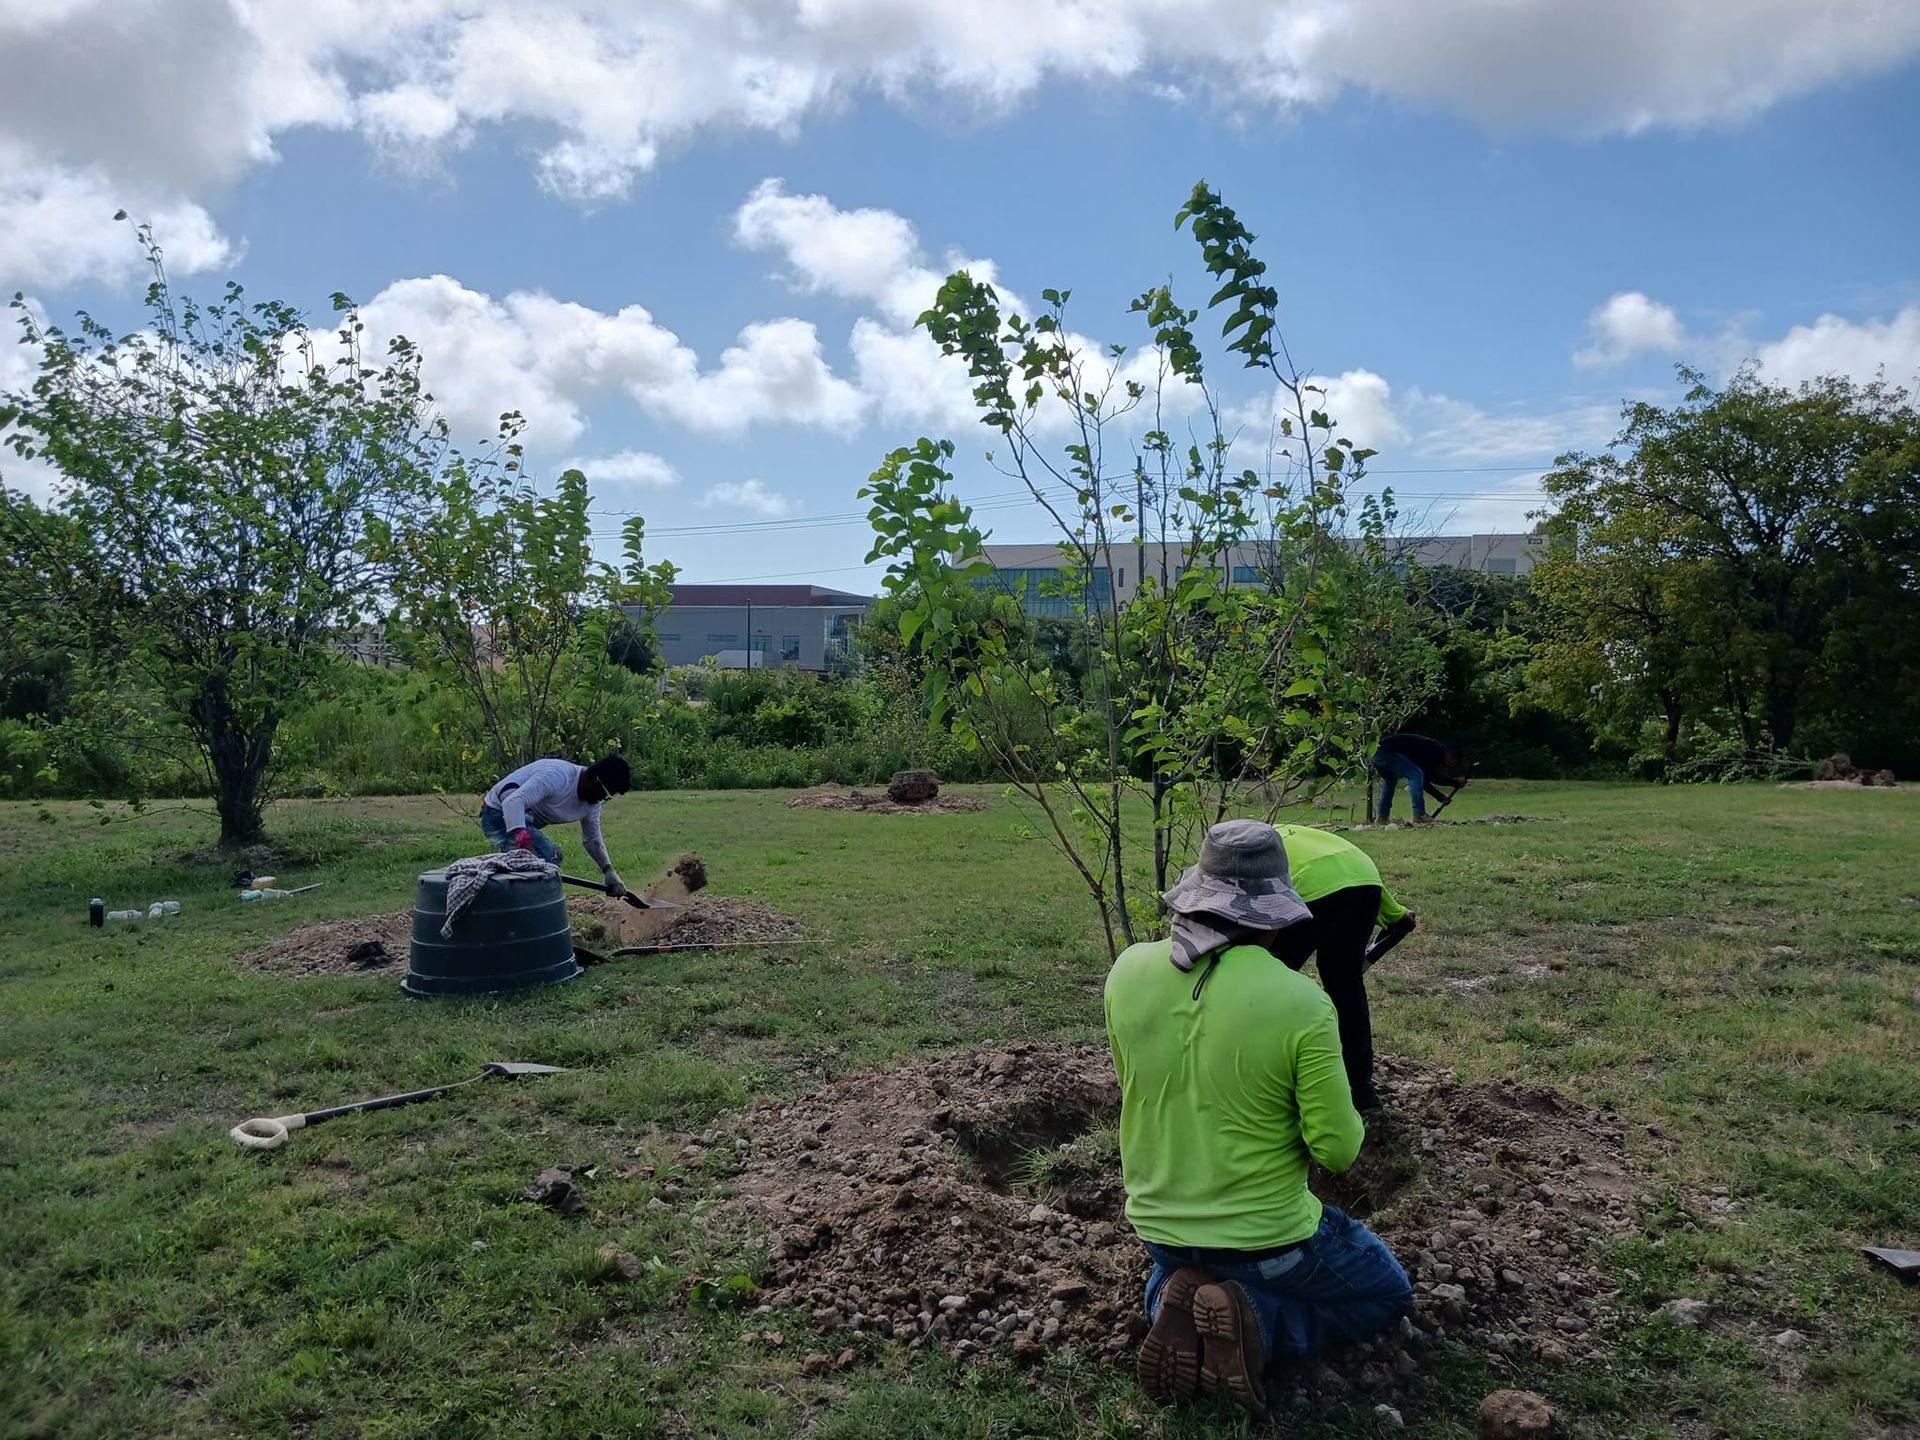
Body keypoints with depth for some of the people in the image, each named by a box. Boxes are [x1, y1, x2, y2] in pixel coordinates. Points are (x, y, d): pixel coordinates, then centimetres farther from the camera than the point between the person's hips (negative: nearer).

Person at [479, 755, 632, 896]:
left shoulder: (592, 802, -1)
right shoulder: (557, 776, -31)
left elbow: (592, 839, 8)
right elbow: (513, 802, -40)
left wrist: (609, 872, -4)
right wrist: (520, 832, -55)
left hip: (521, 822, 10)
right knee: (547, 855, -24)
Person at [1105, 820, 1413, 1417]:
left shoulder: (1128, 970, -12)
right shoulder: (1301, 1003, -25)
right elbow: (1337, 1150, -16)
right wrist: (1350, 1124, 6)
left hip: (1156, 1224, 5)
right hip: (1265, 1235, -4)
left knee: (1174, 1271, 39)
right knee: (1386, 1293, 24)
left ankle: (1175, 1306, 3)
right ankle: (1255, 1322, -3)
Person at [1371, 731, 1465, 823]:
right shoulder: (1435, 749, -3)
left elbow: (1425, 780, 30)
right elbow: (1432, 777, -8)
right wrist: (1455, 783, 2)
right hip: (1386, 752, -10)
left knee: (1390, 780, 31)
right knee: (1416, 774, -11)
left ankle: (1382, 817, 30)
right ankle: (1418, 815, -11)